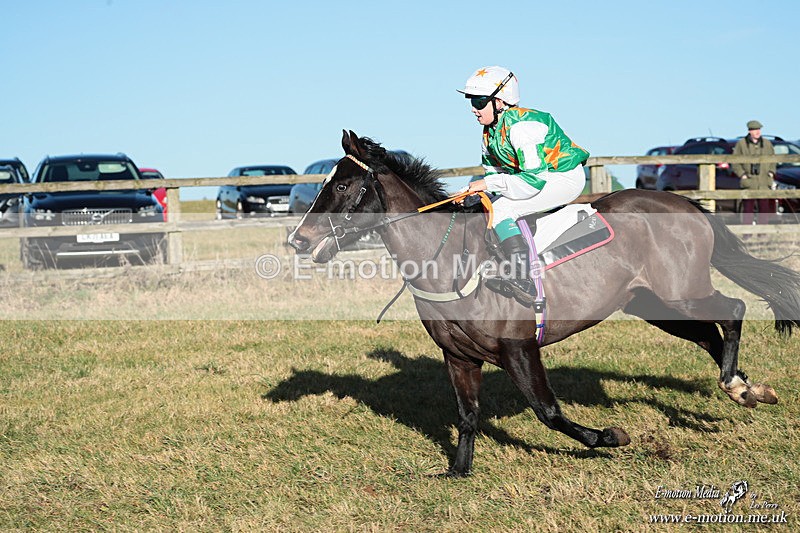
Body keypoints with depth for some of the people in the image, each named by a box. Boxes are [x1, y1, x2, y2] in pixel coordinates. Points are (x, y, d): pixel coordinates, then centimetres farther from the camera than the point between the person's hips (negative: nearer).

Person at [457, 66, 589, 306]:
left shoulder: (520, 126, -26)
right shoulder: (490, 131, 3)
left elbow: (534, 180, -30)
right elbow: (492, 172, 11)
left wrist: (488, 184, -27)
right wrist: (475, 191, -9)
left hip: (565, 178, -10)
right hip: (542, 176, 10)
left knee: (501, 210, -22)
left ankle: (522, 281, -29)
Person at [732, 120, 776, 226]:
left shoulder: (767, 143, 12)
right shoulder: (741, 144, 1)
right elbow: (735, 162, 2)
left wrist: (771, 172, 7)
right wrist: (742, 175, -7)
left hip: (764, 183, 3)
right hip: (748, 183, -3)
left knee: (765, 208, 4)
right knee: (748, 208, -3)